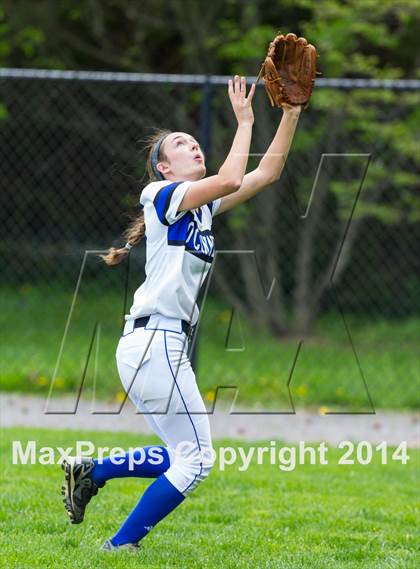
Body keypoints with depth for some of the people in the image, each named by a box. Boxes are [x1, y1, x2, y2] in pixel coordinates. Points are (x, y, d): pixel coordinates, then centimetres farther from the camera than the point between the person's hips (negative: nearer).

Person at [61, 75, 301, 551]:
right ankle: (121, 546, -3)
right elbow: (231, 179, -21)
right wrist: (244, 122, -12)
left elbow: (267, 172, 16)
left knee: (181, 458, 16)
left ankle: (89, 472, 21)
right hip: (153, 342, -9)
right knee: (196, 458, -7)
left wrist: (291, 113, 9)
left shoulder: (204, 206, 19)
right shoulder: (164, 195, -5)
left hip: (165, 346, 9)